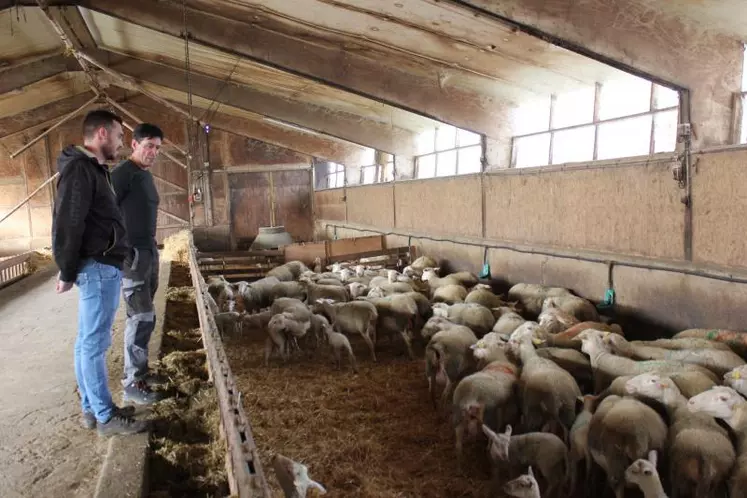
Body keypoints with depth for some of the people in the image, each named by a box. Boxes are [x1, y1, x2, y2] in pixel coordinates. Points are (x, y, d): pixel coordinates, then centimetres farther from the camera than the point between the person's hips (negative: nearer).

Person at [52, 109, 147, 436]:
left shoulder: (93, 169, 18)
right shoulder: (79, 168, -13)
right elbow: (67, 223, -17)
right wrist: (67, 272, -14)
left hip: (103, 266, 10)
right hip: (98, 267, -10)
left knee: (89, 341, 14)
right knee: (95, 343, -3)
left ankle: (91, 408, 24)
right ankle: (106, 417, 5)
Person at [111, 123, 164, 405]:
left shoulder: (146, 175, 15)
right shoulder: (123, 173, -12)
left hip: (148, 251, 9)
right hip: (131, 254, -9)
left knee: (142, 315, 13)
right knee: (142, 317, -9)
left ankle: (136, 370, 24)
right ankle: (132, 383, -2)